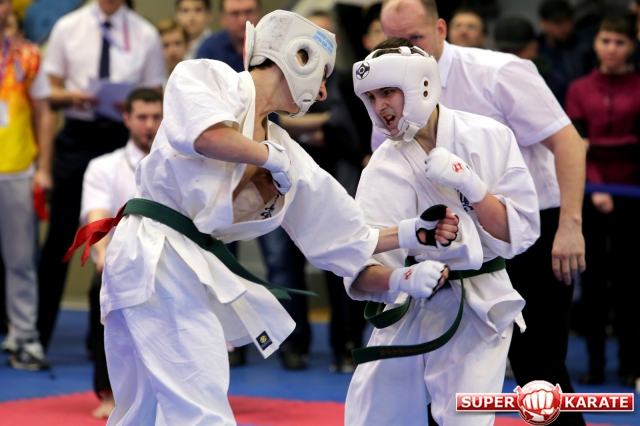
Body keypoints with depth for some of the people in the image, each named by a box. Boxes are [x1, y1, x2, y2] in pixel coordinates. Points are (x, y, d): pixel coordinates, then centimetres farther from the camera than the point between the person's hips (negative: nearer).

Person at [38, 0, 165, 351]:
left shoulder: (145, 35, 4)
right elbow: (50, 92, 7)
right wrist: (71, 95, -14)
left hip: (123, 138, 0)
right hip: (77, 136, 0)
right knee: (60, 236, -1)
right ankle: (38, 333, 7)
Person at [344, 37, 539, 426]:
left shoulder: (488, 138, -10)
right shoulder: (383, 170, -8)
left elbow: (520, 236, -8)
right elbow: (362, 272, -16)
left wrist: (470, 185, -22)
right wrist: (401, 280, -38)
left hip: (478, 309, -2)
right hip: (411, 309, 2)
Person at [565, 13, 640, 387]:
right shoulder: (580, 90, 8)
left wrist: (596, 144, -14)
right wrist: (594, 188, -11)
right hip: (588, 193, 2)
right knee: (593, 277, 4)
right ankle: (595, 363, 8)